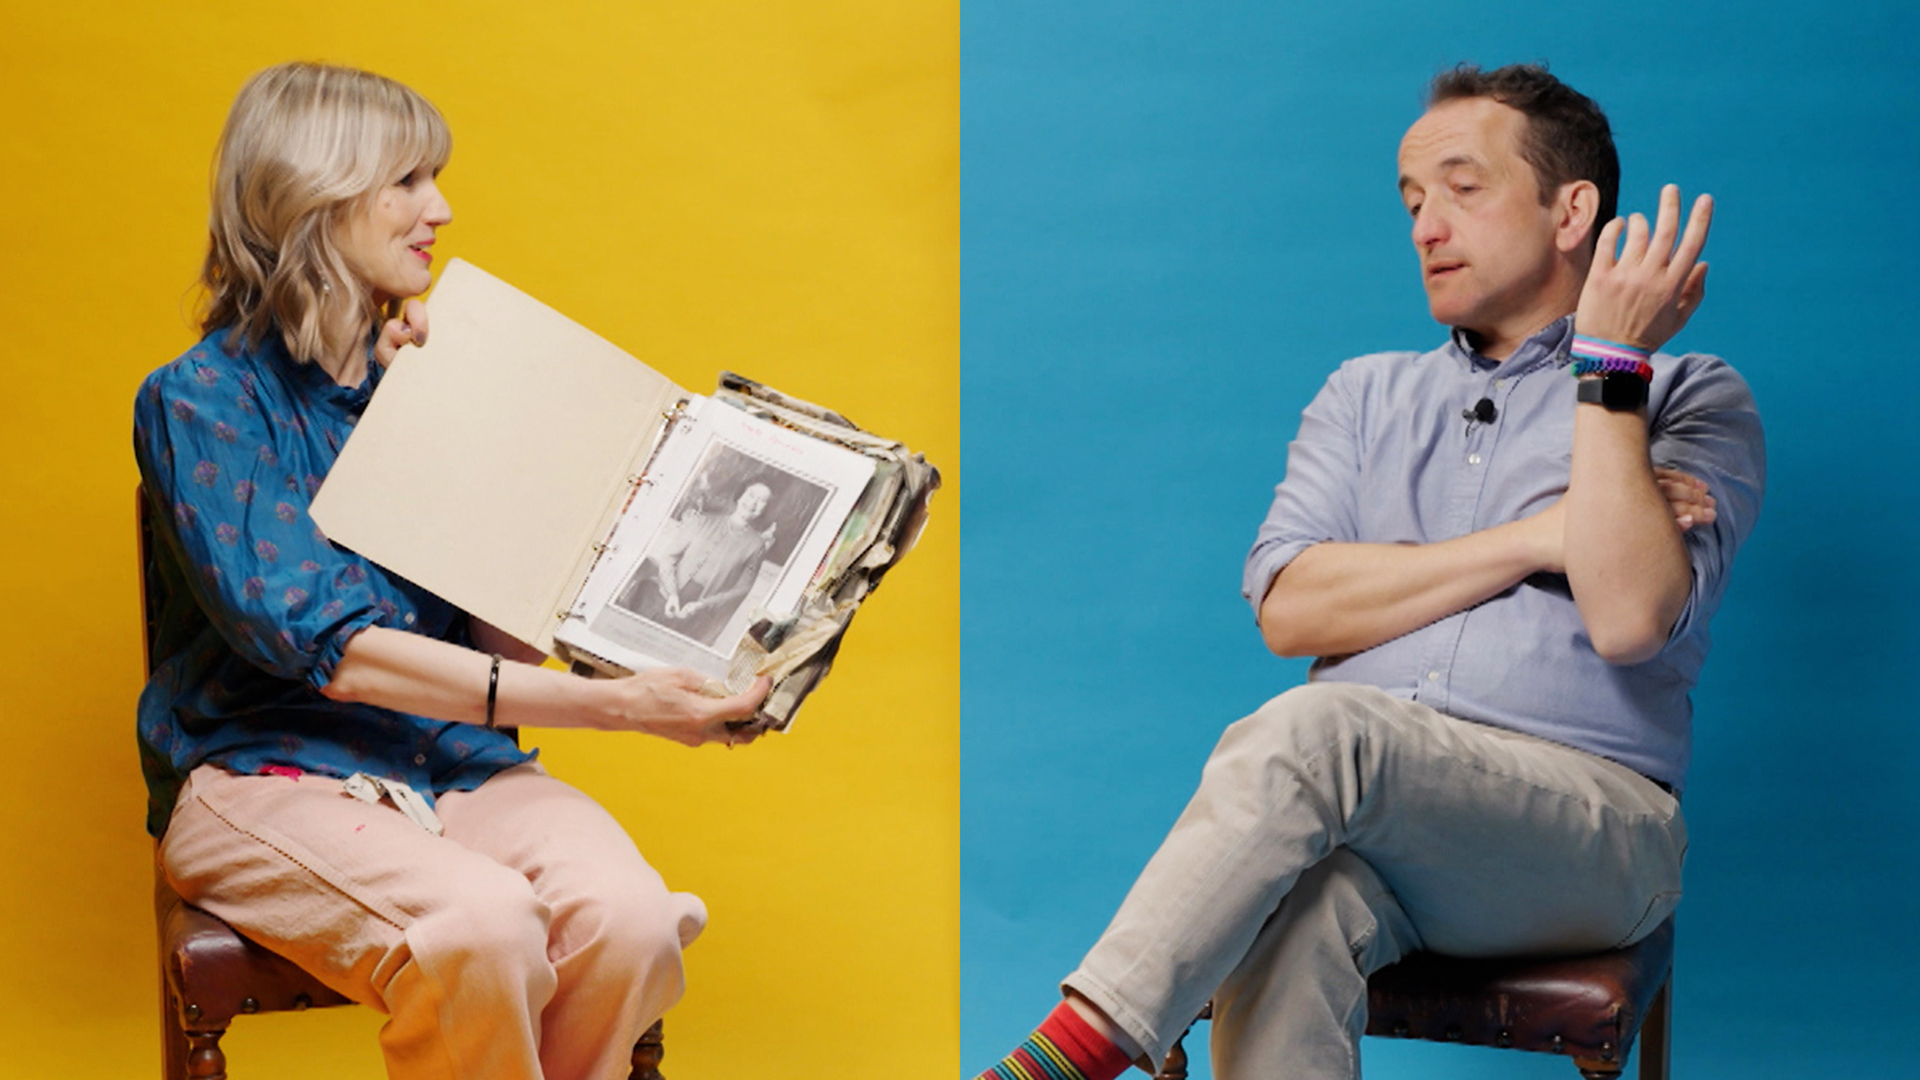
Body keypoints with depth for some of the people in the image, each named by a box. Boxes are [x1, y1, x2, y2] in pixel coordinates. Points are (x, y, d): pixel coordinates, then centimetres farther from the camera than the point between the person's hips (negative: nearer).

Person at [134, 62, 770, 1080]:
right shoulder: (200, 400, -5)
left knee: (625, 913, -27)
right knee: (482, 922, -35)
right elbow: (331, 650, -17)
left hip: (450, 761, 5)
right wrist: (615, 704, -23)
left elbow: (505, 639, 5)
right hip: (265, 774, -5)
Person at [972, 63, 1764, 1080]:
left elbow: (1626, 617, -10)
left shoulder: (1691, 402, 11)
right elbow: (1288, 608, 4)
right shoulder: (1367, 395, 24)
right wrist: (1537, 539, -2)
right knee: (1291, 910, -36)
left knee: (1319, 724, -34)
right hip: (1368, 807, 3)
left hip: (1590, 823, -3)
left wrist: (1609, 364, -10)